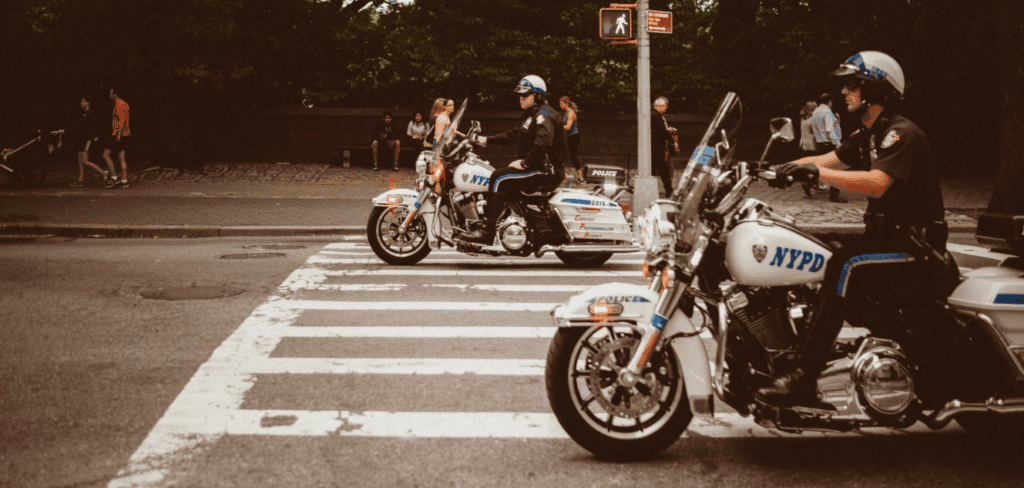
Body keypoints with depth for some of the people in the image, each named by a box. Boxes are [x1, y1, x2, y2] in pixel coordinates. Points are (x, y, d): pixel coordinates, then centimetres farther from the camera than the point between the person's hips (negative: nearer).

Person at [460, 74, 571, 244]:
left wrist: (525, 163, -25)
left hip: (544, 170, -11)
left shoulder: (544, 115, -14)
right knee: (498, 177, 13)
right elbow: (513, 134, 27)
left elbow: (543, 142, -30)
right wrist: (487, 140, 18)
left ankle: (487, 231, -27)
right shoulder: (531, 114, 21)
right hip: (533, 166, 11)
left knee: (499, 178, -23)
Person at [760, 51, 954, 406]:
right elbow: (826, 159, 10)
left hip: (917, 245, -10)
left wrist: (818, 173, -36)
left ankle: (802, 378, -31)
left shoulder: (901, 134, -17)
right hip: (886, 237, 10)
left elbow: (876, 184, -33)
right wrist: (779, 169, -5)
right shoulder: (868, 135, 15)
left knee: (844, 266, -29)